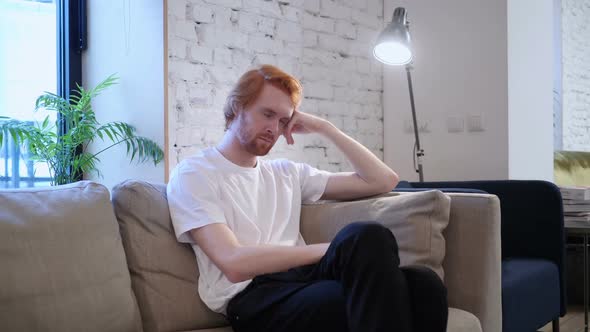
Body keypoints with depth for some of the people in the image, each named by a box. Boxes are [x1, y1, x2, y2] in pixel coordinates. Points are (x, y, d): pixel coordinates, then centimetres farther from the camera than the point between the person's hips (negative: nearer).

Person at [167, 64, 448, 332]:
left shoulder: (287, 173, 25)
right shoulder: (192, 173, 6)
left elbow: (383, 180, 26)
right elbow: (235, 263, -10)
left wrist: (324, 128, 20)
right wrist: (335, 250, -9)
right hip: (252, 297, -5)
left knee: (422, 284, -28)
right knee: (367, 237, -33)